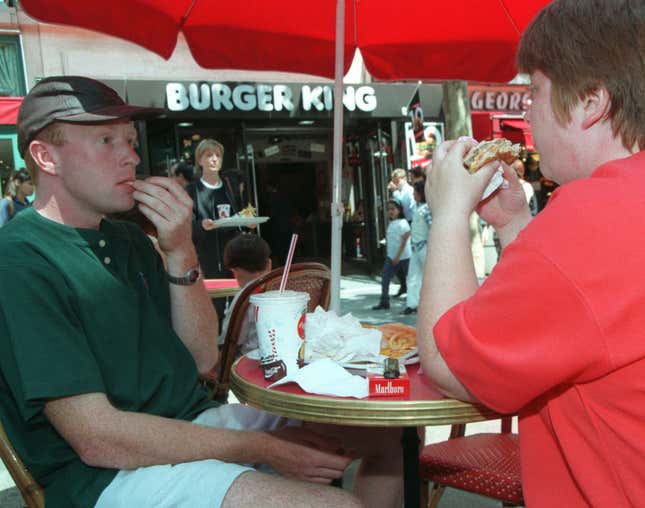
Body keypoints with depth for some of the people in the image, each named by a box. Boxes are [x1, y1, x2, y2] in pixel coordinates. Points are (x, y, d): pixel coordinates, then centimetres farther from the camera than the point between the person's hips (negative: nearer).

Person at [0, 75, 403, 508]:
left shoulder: (130, 240, 10)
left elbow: (202, 358, 5)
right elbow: (97, 438, -21)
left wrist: (181, 253, -10)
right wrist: (264, 448, -18)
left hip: (196, 421, 8)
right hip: (109, 473, -7)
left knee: (383, 436, 9)